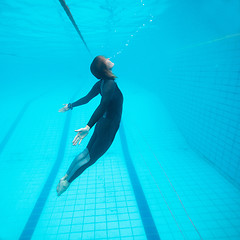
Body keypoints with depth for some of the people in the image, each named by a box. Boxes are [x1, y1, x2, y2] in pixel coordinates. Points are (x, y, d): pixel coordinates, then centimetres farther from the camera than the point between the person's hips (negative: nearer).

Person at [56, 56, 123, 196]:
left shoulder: (101, 83, 4)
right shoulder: (110, 83, -22)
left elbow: (86, 99, 13)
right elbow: (103, 105, -36)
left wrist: (70, 106, 29)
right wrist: (88, 127, -44)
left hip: (102, 124, 8)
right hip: (108, 127, -8)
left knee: (87, 152, 19)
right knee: (91, 157, 8)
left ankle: (66, 177, 30)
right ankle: (67, 181, 21)